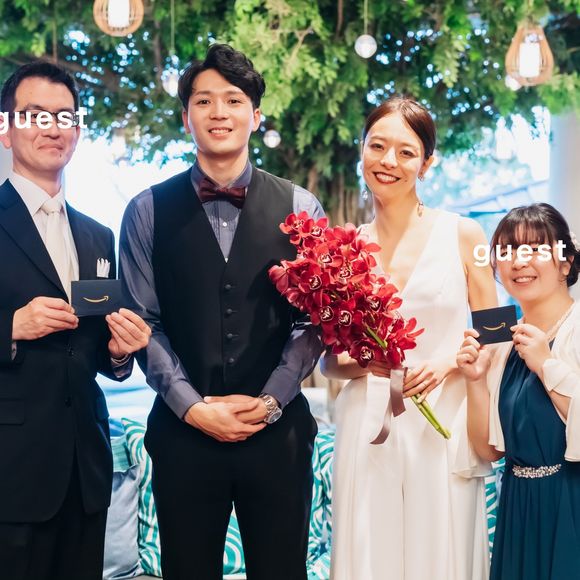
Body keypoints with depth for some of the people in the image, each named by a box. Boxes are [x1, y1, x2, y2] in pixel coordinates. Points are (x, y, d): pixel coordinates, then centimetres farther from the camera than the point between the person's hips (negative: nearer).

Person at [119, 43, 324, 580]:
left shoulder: (300, 209, 4)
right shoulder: (149, 211, 4)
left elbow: (314, 319, 1)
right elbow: (144, 323, 1)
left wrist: (269, 400, -9)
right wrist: (193, 407, -8)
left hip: (278, 431, 0)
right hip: (184, 430, 0)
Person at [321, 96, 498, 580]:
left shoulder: (462, 235, 1)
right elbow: (328, 361, 9)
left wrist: (446, 362, -13)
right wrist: (365, 363, -11)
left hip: (444, 427, -1)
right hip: (367, 429, 1)